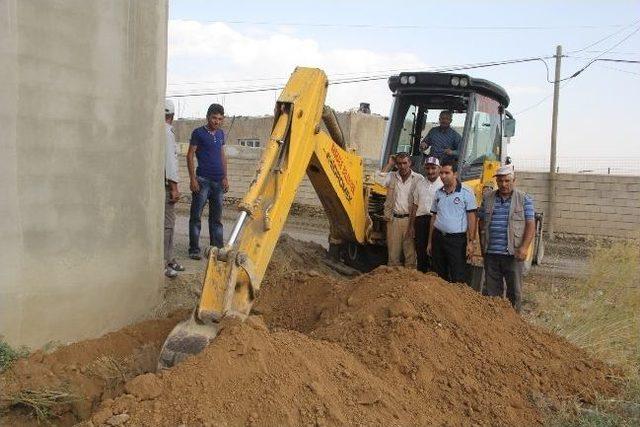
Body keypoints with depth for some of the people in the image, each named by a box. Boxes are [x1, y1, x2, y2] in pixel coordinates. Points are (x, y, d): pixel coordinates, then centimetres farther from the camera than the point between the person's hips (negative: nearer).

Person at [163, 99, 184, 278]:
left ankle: (169, 260, 22)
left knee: (168, 222, 15)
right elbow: (170, 160, -16)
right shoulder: (167, 132, -12)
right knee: (166, 224, -6)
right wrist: (174, 187, -15)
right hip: (164, 183, -9)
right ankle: (162, 264, -4)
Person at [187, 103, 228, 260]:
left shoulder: (221, 134, 14)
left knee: (216, 218, 10)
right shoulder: (198, 133, -2)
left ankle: (217, 248, 17)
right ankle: (194, 249, 4)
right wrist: (192, 179, -11)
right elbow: (190, 156, -4)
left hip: (218, 181, 6)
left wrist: (225, 178, 13)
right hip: (202, 180, -6)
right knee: (196, 217, -2)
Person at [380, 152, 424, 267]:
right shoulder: (391, 177, 8)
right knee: (393, 252, 8)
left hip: (410, 220, -2)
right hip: (393, 220, 2)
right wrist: (389, 164, -1)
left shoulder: (418, 179, 1)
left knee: (410, 252, 1)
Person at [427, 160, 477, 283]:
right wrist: (430, 242, 14)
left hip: (457, 240, -5)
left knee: (458, 279, -5)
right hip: (438, 238, 5)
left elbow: (471, 218, -6)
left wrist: (471, 242, -12)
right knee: (439, 276, 12)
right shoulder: (438, 193, 11)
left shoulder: (466, 193, -5)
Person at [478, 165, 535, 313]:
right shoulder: (487, 199, 10)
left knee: (514, 291, 6)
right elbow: (482, 223, 16)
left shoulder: (524, 199, 1)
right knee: (491, 290, 10)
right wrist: (482, 245, 10)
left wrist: (524, 247, -16)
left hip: (513, 254, -3)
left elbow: (530, 225, -4)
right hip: (491, 253, 3)